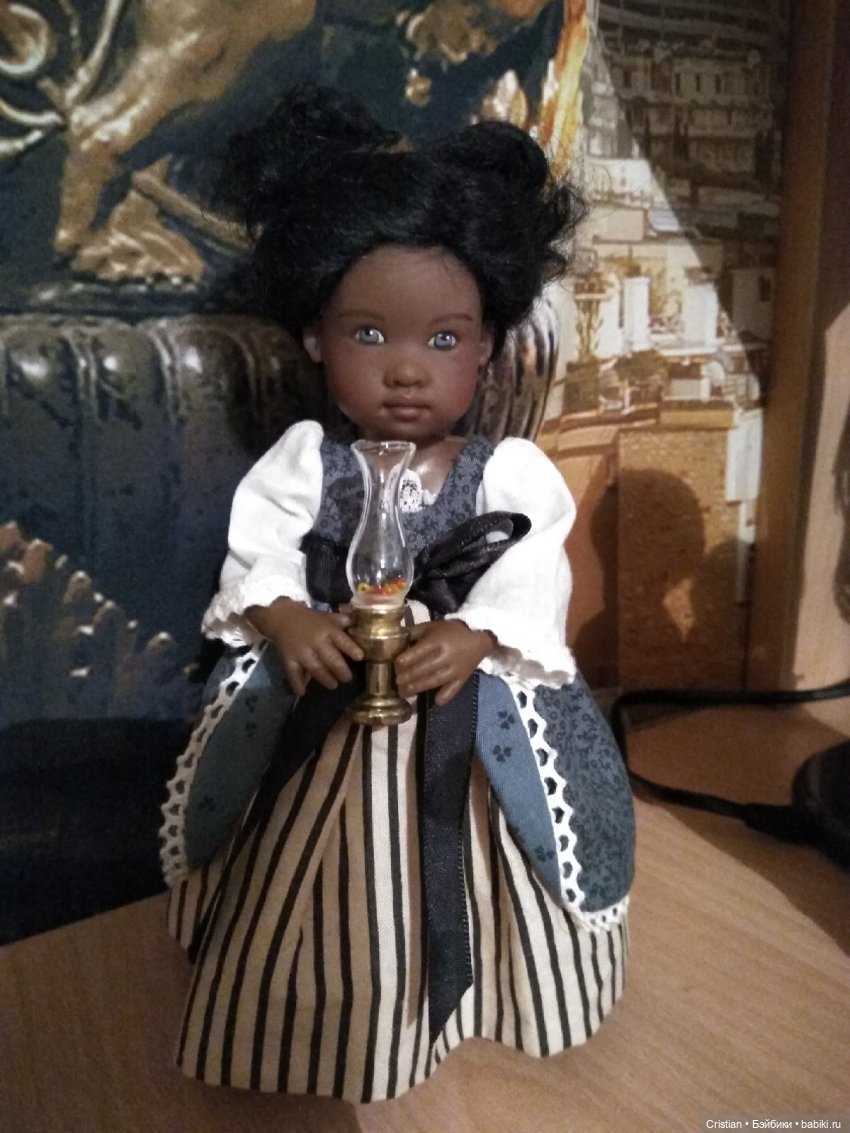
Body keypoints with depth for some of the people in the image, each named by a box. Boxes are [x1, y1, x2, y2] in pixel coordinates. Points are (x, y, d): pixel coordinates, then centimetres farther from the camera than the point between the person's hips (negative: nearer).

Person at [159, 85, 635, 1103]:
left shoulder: (509, 473, -11)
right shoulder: (302, 461, -8)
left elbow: (534, 581, -15)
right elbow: (256, 559, -9)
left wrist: (475, 636, -32)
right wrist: (285, 620, -28)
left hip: (469, 712, 0)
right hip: (322, 711, 1)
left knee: (454, 884, 17)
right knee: (324, 894, 18)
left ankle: (456, 988, 47)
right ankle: (323, 1010, 45)